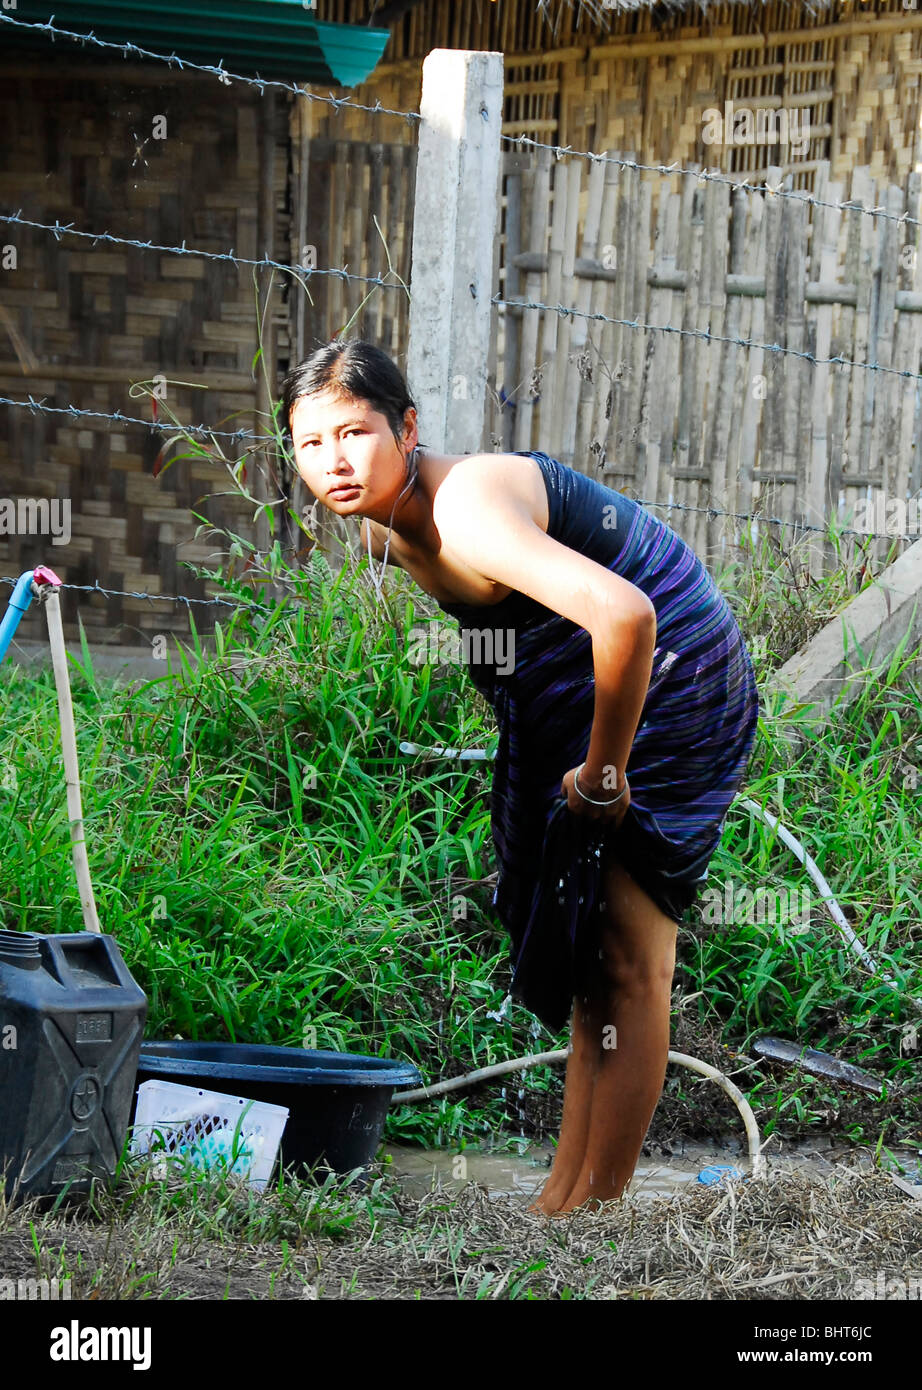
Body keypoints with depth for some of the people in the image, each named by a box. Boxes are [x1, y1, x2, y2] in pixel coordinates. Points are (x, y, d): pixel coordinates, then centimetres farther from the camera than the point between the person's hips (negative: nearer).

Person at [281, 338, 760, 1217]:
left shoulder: (467, 514, -30)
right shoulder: (381, 528, 1)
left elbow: (623, 616, -42)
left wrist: (603, 772, -30)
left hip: (669, 689, -10)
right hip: (578, 714, 10)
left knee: (623, 966, -8)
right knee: (586, 967, 14)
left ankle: (593, 1209, -5)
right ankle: (559, 1200, 21)